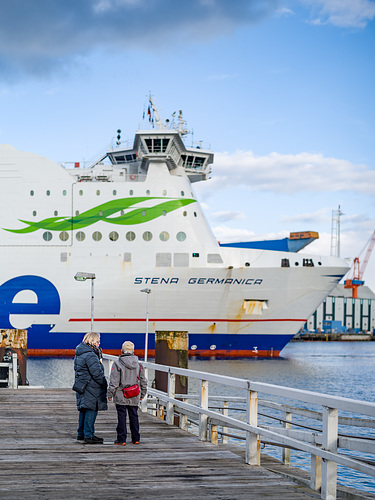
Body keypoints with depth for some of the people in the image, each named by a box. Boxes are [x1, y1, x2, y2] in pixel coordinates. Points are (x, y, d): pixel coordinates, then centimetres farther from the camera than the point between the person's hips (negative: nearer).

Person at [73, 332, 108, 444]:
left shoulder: (79, 353, 12)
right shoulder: (90, 355, -20)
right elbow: (97, 373, -22)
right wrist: (105, 384, -11)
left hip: (82, 387, 10)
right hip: (91, 388, -10)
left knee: (84, 411, 17)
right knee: (91, 410, -5)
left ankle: (81, 434, 25)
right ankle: (88, 436, -4)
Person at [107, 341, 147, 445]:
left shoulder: (117, 364, -11)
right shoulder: (138, 365, 3)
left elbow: (114, 382, -11)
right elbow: (143, 382, 9)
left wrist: (110, 394, 0)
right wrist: (142, 394, 21)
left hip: (121, 396, -4)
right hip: (134, 397, 4)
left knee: (121, 417, 1)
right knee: (134, 416, 12)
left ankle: (121, 439, 2)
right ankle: (135, 439, 17)